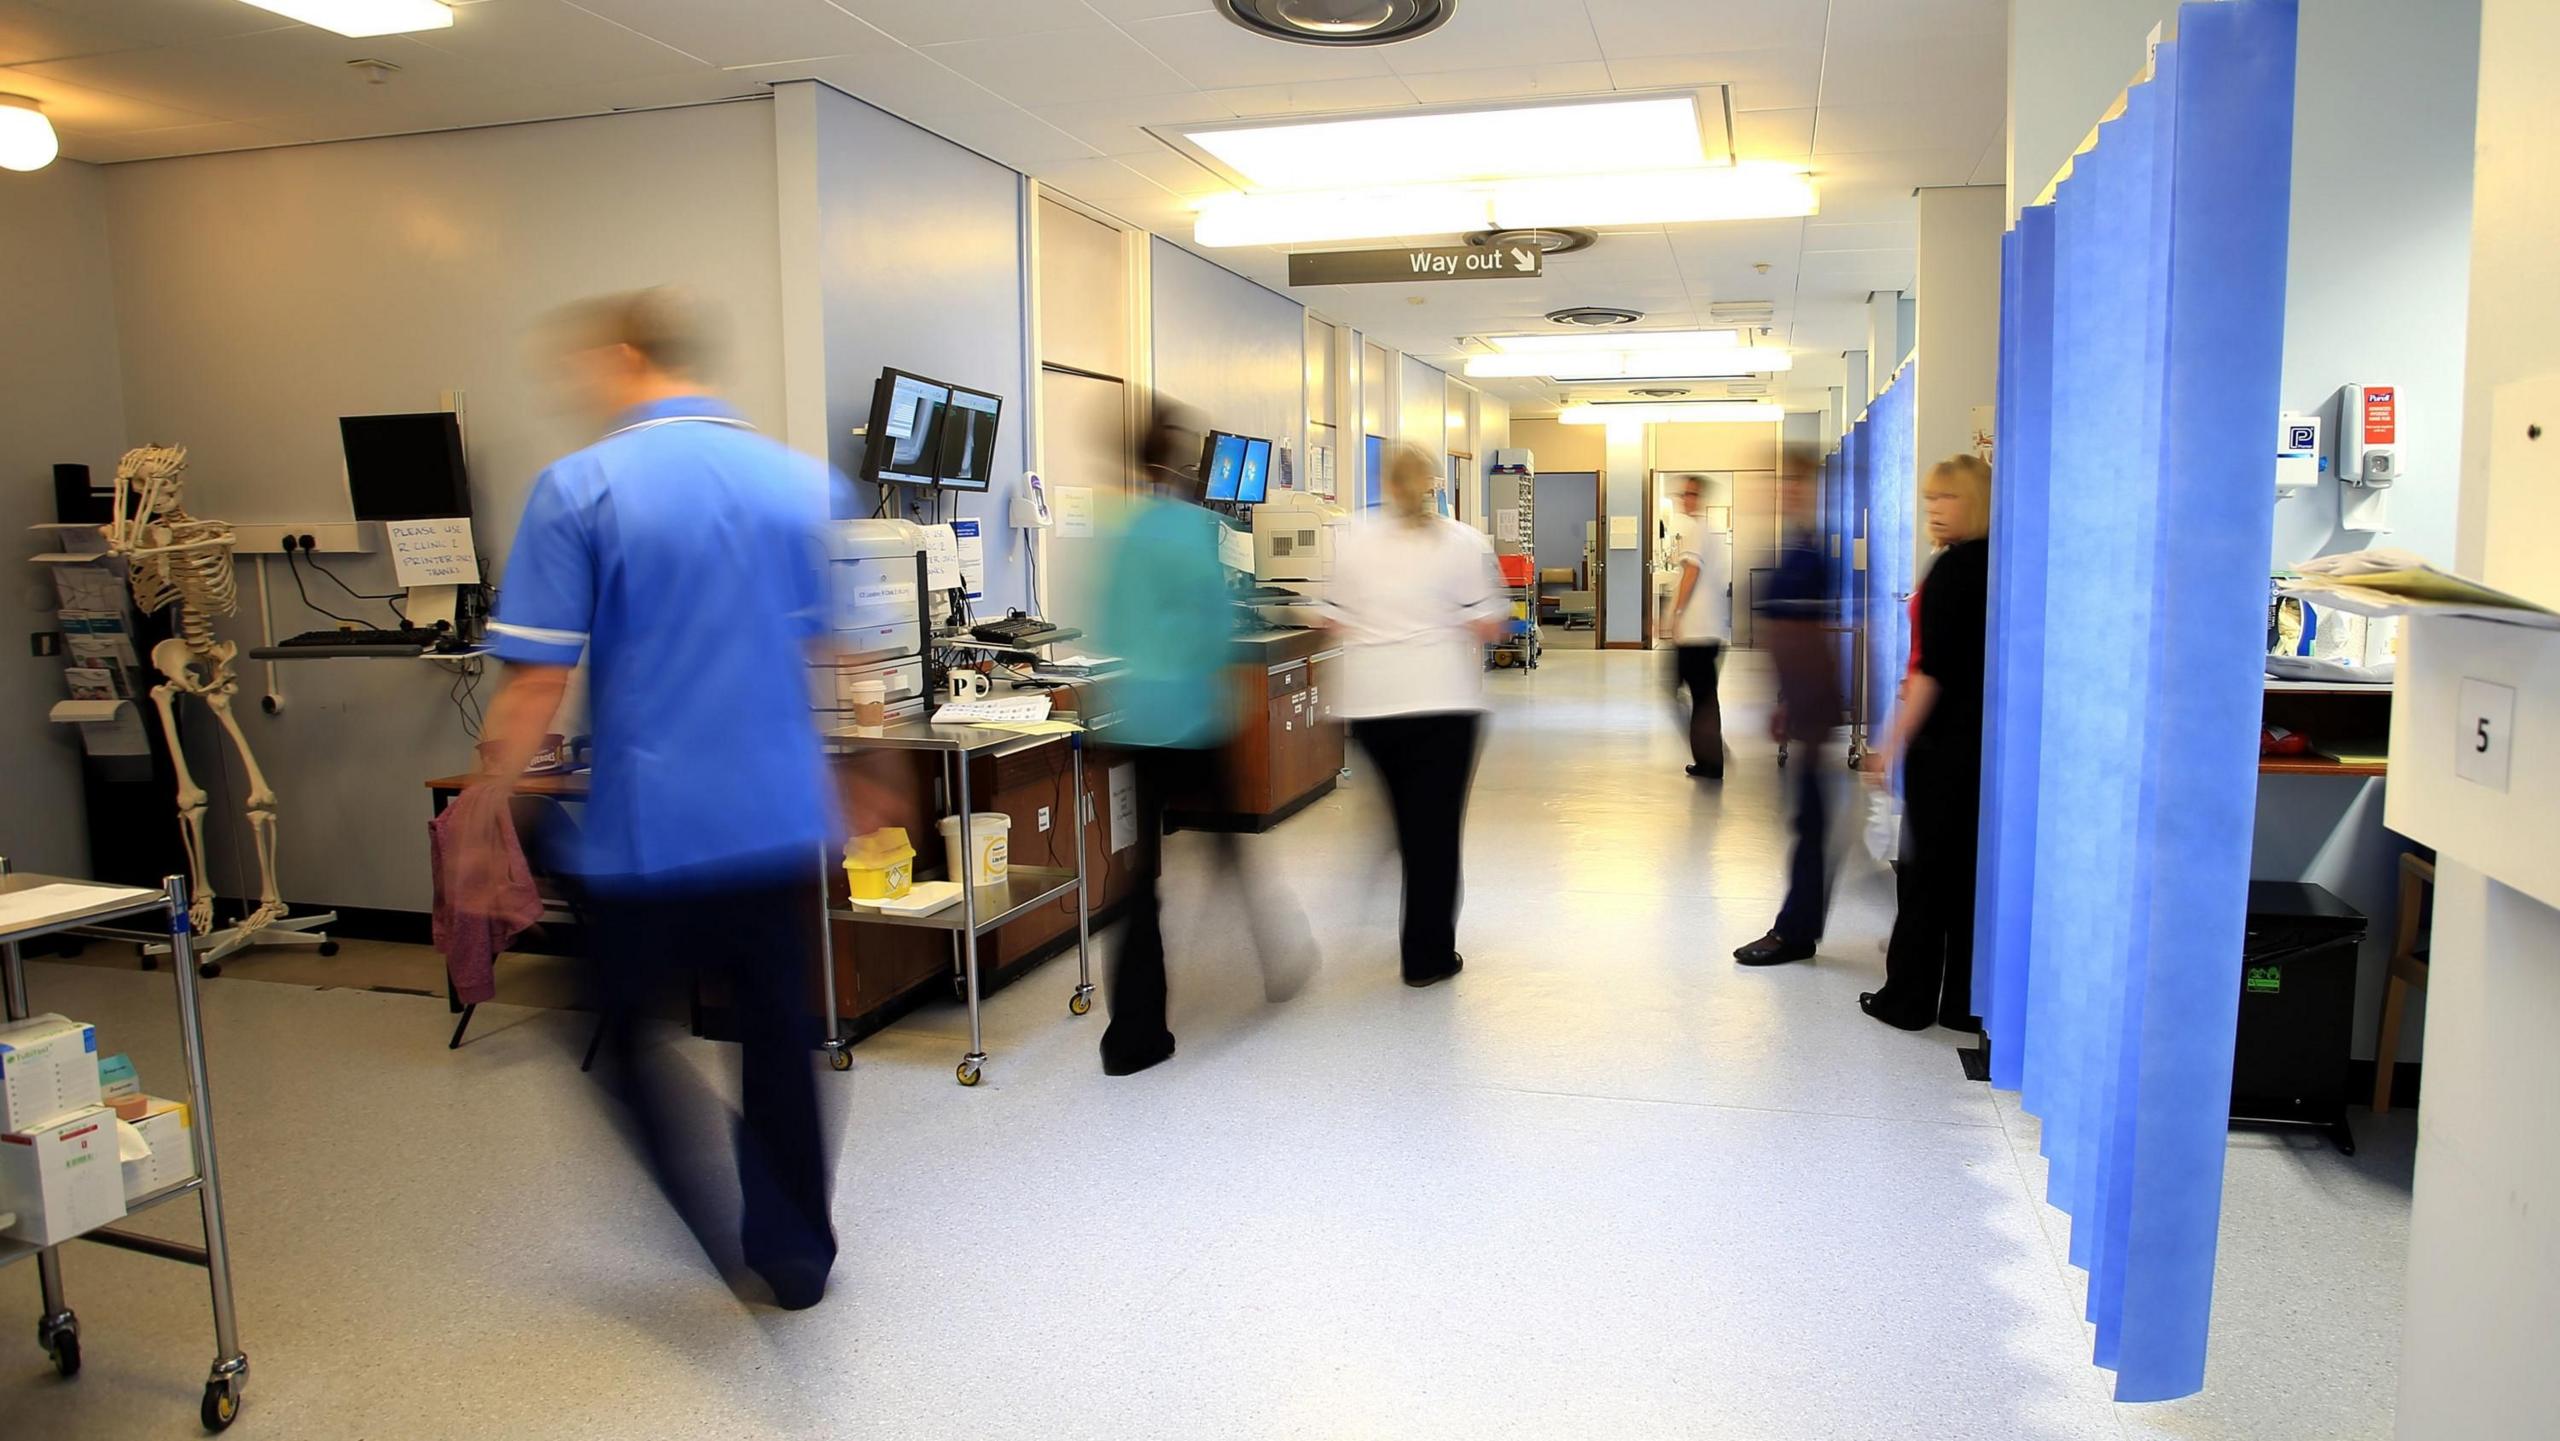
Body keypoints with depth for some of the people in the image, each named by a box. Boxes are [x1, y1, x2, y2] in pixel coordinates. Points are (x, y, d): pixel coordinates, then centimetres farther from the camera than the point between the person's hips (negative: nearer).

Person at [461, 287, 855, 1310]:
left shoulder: (578, 488, -8)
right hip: (782, 821, 4)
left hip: (642, 831, -4)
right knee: (778, 1042, 16)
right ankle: (798, 1254, 28)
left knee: (625, 1036, 16)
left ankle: (733, 1233, 7)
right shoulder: (807, 482, 3)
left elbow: (536, 682, -11)